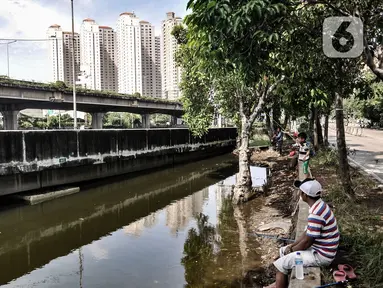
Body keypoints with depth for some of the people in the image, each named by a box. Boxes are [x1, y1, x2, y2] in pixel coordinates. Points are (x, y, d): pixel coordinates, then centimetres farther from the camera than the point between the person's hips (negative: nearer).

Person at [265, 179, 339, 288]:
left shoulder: (316, 214, -30)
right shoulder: (319, 205, 2)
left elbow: (307, 242, -23)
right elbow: (307, 233, 10)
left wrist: (291, 250, -5)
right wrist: (291, 246, 6)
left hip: (321, 255, -10)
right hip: (319, 249, 10)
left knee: (280, 264, -7)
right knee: (283, 251, 17)